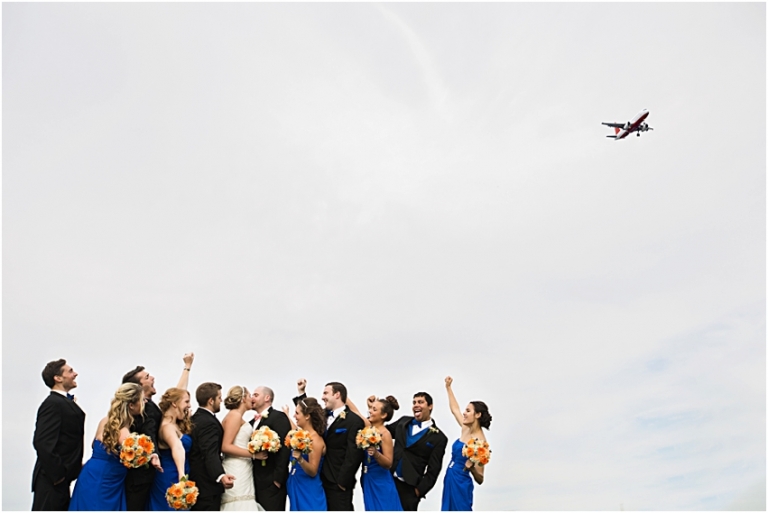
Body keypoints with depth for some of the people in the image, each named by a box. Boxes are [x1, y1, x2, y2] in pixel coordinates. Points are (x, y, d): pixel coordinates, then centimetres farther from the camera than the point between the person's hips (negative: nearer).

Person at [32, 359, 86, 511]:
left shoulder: (65, 402, 13)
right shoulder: (53, 403, -17)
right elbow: (42, 443, -25)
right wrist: (57, 474, -21)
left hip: (61, 477, 10)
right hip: (52, 479, -10)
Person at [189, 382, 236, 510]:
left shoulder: (196, 418, 9)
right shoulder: (208, 422, -21)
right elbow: (210, 454, -35)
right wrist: (221, 476, -50)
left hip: (196, 482, 10)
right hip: (207, 485, -10)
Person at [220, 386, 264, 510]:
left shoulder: (237, 416, 18)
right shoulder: (235, 415, -8)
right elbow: (226, 446, -16)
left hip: (241, 470, 9)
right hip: (237, 472, -9)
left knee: (239, 505, 5)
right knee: (240, 506, -11)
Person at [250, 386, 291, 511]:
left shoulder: (278, 417, -8)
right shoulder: (253, 422, 18)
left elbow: (284, 448, -15)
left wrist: (277, 479, -18)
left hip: (271, 482, -8)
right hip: (255, 482, 8)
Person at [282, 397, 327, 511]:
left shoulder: (315, 439, -18)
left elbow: (313, 472, -19)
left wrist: (300, 459, -35)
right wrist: (287, 415, 32)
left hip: (309, 492, -8)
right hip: (296, 488, 8)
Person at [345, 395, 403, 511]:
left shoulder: (385, 434, -15)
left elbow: (388, 464, -16)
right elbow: (354, 410, 6)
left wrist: (376, 453, -33)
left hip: (380, 482, -6)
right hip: (367, 479, 6)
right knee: (372, 508, 12)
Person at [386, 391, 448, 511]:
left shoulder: (438, 438, -4)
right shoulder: (403, 422, 10)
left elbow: (433, 470, -5)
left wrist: (419, 490, -9)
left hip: (409, 488, -4)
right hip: (389, 480, 4)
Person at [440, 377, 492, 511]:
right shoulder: (466, 429, 4)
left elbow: (480, 479, -14)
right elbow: (455, 409, 22)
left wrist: (471, 467, -33)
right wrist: (448, 387, 24)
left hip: (460, 484, -8)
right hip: (450, 480, 8)